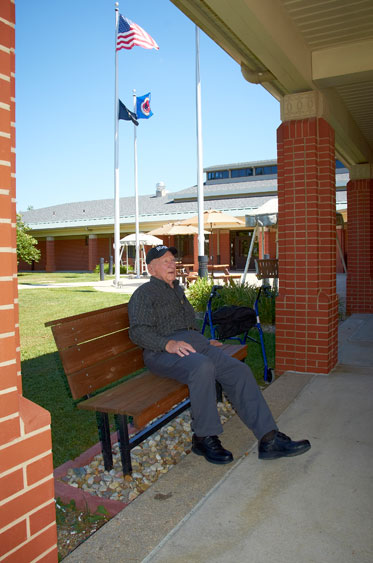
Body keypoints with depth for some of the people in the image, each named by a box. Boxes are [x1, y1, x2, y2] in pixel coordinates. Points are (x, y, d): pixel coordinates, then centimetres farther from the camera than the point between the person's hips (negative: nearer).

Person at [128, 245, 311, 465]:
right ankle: (204, 438, -22)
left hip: (195, 342, 7)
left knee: (239, 370, -16)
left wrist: (206, 341, 22)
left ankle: (269, 438, -18)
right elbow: (138, 332, -10)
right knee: (203, 367, -38)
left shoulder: (177, 290, 30)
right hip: (163, 352, -7)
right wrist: (168, 343, -25)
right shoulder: (145, 293, 5)